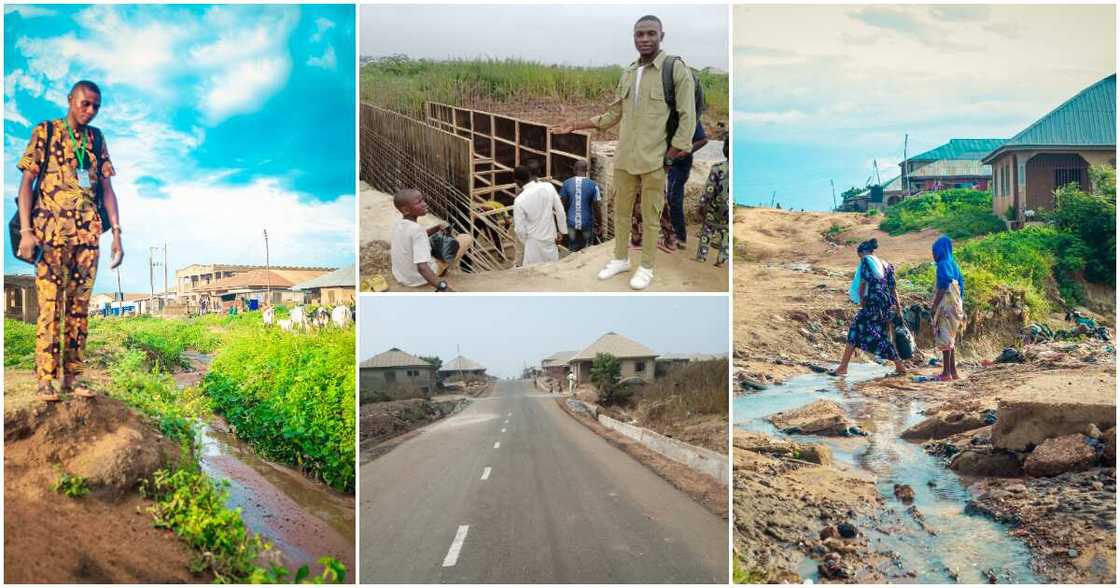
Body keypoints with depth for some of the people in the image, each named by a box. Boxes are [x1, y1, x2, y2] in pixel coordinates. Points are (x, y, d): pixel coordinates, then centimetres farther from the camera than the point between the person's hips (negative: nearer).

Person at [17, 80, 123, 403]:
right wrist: (26, 230, -10)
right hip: (51, 230, -4)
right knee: (50, 305, -7)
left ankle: (72, 376, 8)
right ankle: (45, 380, -4)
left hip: (88, 232, 4)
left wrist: (116, 233, 5)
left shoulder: (97, 139, 14)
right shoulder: (45, 132, 4)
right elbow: (26, 182, 0)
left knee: (80, 306, 3)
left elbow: (107, 188, 13)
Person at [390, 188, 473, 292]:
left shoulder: (398, 223, -3)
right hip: (419, 279, -8)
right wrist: (442, 287, -45)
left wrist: (437, 228, 4)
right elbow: (422, 267, -39)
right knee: (466, 239, -5)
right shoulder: (417, 229, -29)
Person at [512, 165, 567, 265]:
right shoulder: (548, 187, -11)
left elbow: (520, 229, -12)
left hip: (534, 242, -4)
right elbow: (560, 211, -3)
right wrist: (562, 231, 8)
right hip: (551, 238, 4)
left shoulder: (519, 200, -19)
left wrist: (525, 244, 5)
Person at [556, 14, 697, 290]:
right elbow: (614, 114, 16)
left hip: (655, 160, -5)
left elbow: (687, 116, -8)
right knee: (620, 210, 15)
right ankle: (620, 259, 31)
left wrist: (675, 151, -14)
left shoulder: (676, 69, -6)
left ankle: (646, 267, 18)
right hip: (624, 158, 6)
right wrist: (577, 125, 11)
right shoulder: (627, 73, 11)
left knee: (650, 217, 4)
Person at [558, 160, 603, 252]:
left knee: (573, 251, 13)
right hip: (587, 224, -1)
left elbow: (562, 205, 0)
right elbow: (597, 207, -7)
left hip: (571, 223, 2)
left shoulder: (567, 183, -5)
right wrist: (600, 225, 3)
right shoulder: (593, 185, -10)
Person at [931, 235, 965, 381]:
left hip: (946, 306, -9)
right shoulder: (953, 264, 14)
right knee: (951, 339, 13)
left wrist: (934, 307, -14)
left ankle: (946, 373, -5)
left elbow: (942, 288, -18)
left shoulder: (943, 265, -12)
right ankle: (953, 371, 15)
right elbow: (960, 286, 15)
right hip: (955, 305, 9)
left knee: (945, 339, -6)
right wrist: (960, 306, 19)